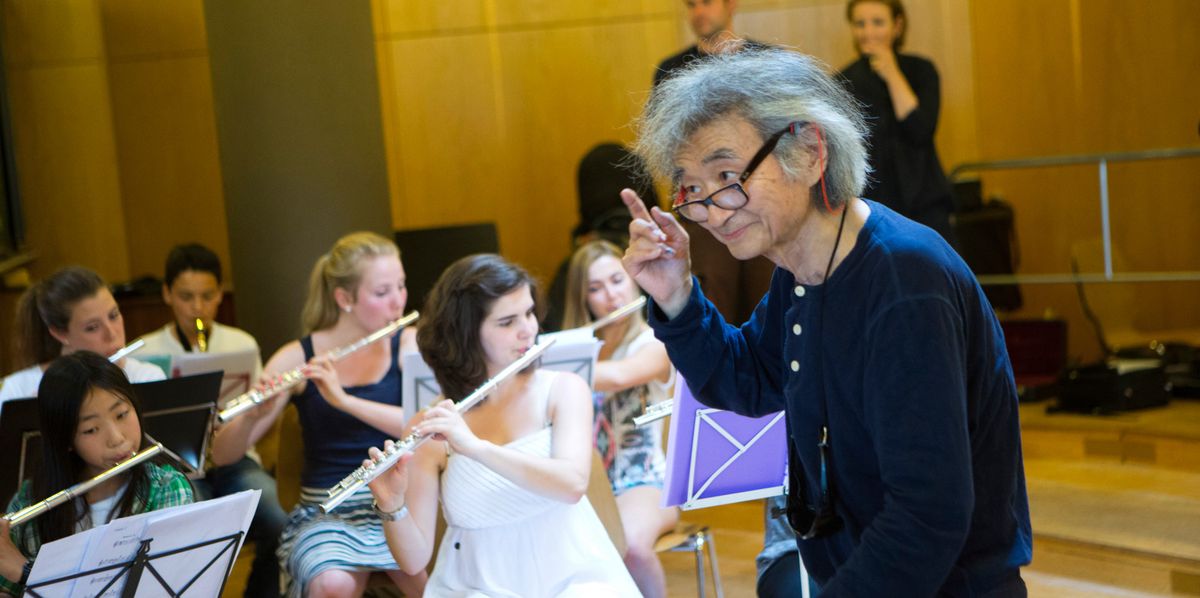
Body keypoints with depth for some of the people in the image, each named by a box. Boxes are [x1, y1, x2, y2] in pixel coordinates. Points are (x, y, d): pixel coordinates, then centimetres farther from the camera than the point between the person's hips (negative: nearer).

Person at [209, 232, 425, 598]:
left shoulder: (409, 344, 3)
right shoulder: (297, 358, -1)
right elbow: (223, 455, -3)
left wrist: (345, 400, -25)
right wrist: (253, 415, -25)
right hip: (326, 513, -1)